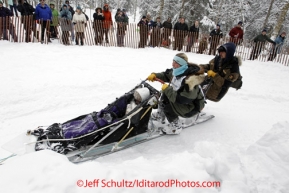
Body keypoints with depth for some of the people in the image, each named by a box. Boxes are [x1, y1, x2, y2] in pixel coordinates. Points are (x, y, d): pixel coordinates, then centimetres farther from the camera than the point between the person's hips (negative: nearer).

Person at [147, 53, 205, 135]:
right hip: (182, 97, 9)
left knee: (166, 103, -21)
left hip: (191, 107, -9)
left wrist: (167, 89, -29)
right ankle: (160, 114, 20)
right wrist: (154, 75, -6)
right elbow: (166, 75, 10)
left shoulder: (190, 80, -35)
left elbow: (182, 99, -37)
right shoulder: (176, 71, -9)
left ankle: (176, 126, -4)